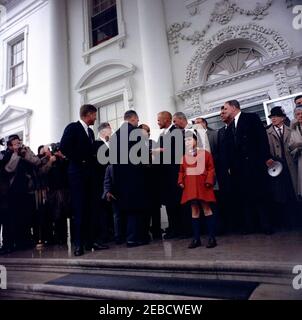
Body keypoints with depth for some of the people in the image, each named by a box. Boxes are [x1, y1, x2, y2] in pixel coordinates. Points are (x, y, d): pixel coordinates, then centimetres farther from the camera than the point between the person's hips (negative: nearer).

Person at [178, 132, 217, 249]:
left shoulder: (205, 153, 1)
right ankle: (196, 239, 15)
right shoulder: (184, 157, 12)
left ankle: (212, 237, 10)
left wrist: (209, 181, -13)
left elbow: (211, 169, -2)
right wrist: (181, 181, 1)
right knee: (194, 211, 8)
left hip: (202, 185, -4)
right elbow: (181, 171, 16)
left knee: (206, 208, 1)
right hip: (190, 186, 4)